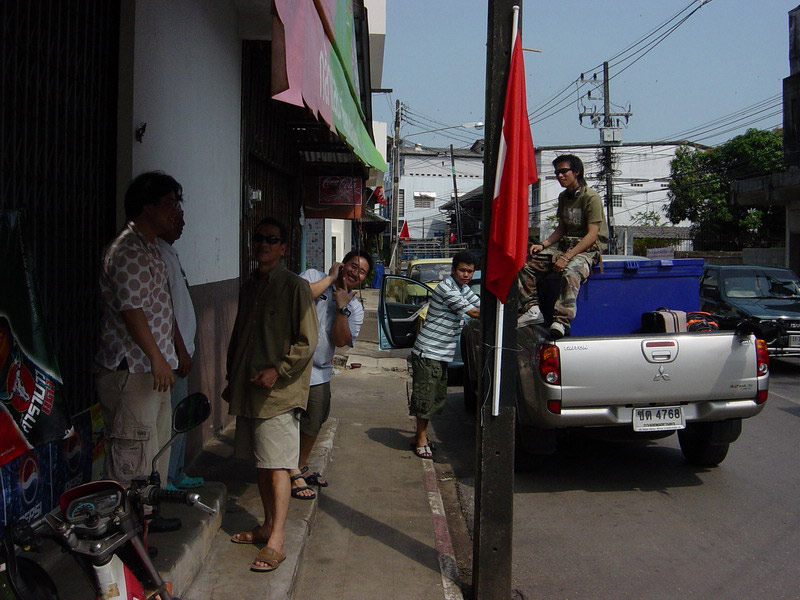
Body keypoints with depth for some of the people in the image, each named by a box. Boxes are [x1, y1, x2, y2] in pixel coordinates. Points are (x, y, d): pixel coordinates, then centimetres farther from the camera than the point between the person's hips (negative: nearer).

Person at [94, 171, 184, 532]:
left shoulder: (150, 249, 18)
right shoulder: (127, 250, -15)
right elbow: (131, 309, -22)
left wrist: (178, 348, 25)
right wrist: (156, 356, -22)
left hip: (153, 368, 11)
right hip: (130, 368, -11)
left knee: (157, 442, 17)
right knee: (131, 448, -5)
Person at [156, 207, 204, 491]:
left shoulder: (168, 252, 17)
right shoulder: (160, 253, -14)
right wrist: (181, 351, -18)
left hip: (180, 349, 10)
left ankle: (176, 475, 25)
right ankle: (166, 480, 2)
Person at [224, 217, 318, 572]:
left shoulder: (295, 287, -8)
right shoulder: (249, 287, 14)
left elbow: (307, 342, -11)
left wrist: (278, 371, -18)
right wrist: (232, 380, 17)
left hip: (279, 393, -7)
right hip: (248, 390, 7)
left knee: (277, 466, -6)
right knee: (260, 463, 14)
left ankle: (276, 541, -3)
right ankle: (268, 525, 27)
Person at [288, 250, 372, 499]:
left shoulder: (355, 308, 7)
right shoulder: (314, 277, -5)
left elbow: (342, 341, -7)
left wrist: (342, 307, -16)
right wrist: (330, 278, -18)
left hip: (320, 373, 6)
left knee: (313, 424, 18)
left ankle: (301, 467, 38)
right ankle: (292, 473, 15)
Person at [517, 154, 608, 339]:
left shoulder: (591, 197, -11)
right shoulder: (563, 197, 15)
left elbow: (592, 235, -18)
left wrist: (567, 257, -25)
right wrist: (543, 245, 1)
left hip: (589, 248, -8)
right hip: (566, 244, 8)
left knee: (570, 272, -39)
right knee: (527, 263, -9)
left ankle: (561, 321, -44)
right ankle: (532, 308, -12)